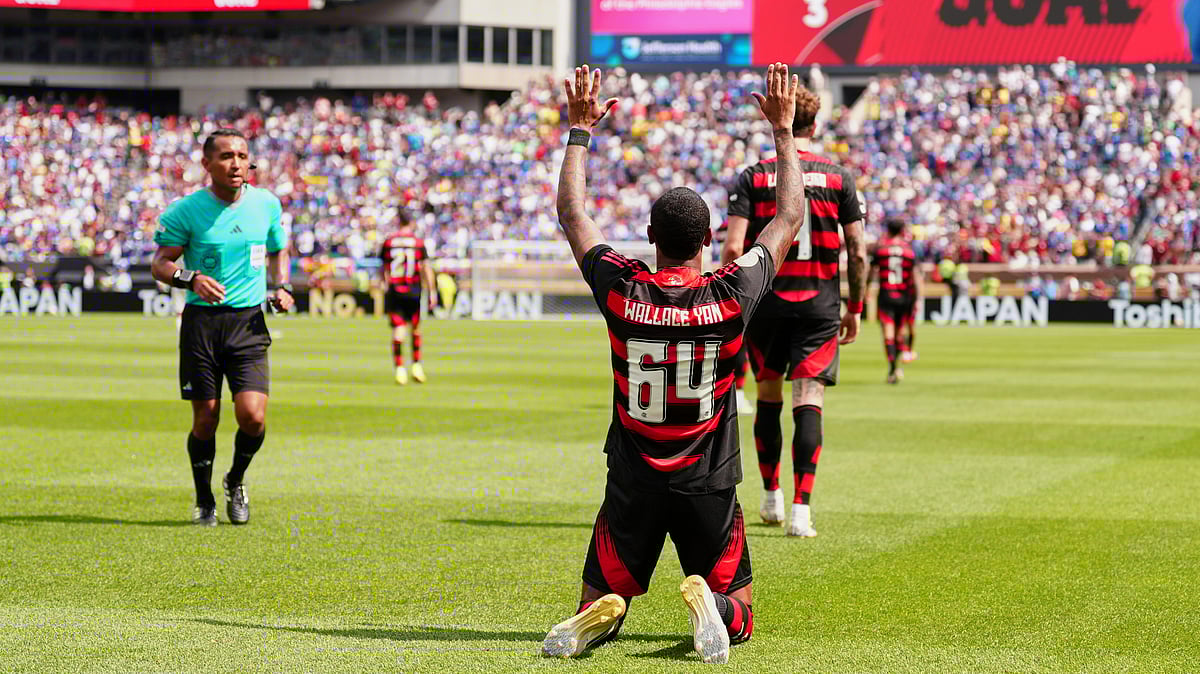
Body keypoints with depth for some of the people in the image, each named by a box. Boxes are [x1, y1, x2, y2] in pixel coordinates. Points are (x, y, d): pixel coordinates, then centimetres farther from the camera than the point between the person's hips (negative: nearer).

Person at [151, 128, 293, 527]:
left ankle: (236, 482, 19)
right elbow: (159, 263, -3)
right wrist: (191, 279, -22)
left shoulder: (267, 205, 6)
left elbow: (278, 250, 23)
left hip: (249, 322, 2)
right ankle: (204, 501, 23)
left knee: (252, 416, -12)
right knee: (205, 418, 1)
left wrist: (282, 286, 5)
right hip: (201, 320, -2)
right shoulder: (186, 210, -5)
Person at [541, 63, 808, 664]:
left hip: (633, 483, 1)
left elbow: (571, 213, 7)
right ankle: (712, 607, -24)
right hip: (709, 486, -1)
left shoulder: (621, 292, -10)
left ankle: (601, 615, -22)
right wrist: (783, 131, 11)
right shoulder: (731, 297, -11)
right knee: (739, 617, 11)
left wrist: (580, 130, 16)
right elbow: (791, 216, 3)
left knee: (598, 601, 14)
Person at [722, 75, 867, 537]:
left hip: (766, 302, 0)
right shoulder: (839, 177, 1)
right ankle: (801, 508, -13)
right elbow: (857, 251, 1)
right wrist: (855, 308, 11)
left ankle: (771, 495, 27)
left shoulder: (752, 177, -2)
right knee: (809, 400, -3)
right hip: (820, 304, 0)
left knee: (769, 396, 17)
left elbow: (734, 247, -9)